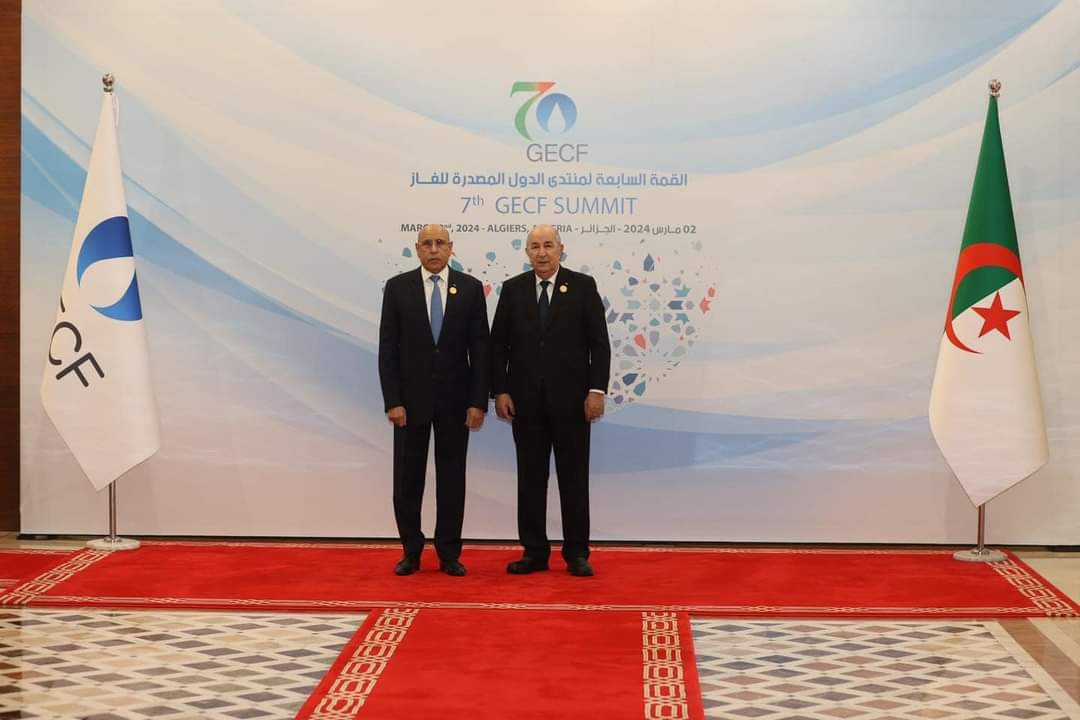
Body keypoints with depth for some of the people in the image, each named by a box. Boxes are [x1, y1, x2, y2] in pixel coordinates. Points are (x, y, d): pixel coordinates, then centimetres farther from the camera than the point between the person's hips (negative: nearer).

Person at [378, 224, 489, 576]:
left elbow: (480, 348, 0)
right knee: (407, 477, 5)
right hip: (411, 397, 0)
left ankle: (449, 553, 14)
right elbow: (388, 348, -2)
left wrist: (478, 401, -6)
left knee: (452, 477, 5)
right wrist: (392, 401, -9)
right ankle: (411, 551, 17)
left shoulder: (470, 288, 1)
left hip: (455, 398, 0)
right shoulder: (397, 287, -1)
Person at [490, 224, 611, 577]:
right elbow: (498, 344, 6)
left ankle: (576, 552, 11)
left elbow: (599, 342, -2)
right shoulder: (513, 289, 6)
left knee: (574, 476, 3)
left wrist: (597, 390, -9)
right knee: (530, 477, 6)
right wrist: (500, 391, -2)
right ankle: (534, 551, 14)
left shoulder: (583, 286, 0)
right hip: (526, 399, 2)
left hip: (571, 398, -2)